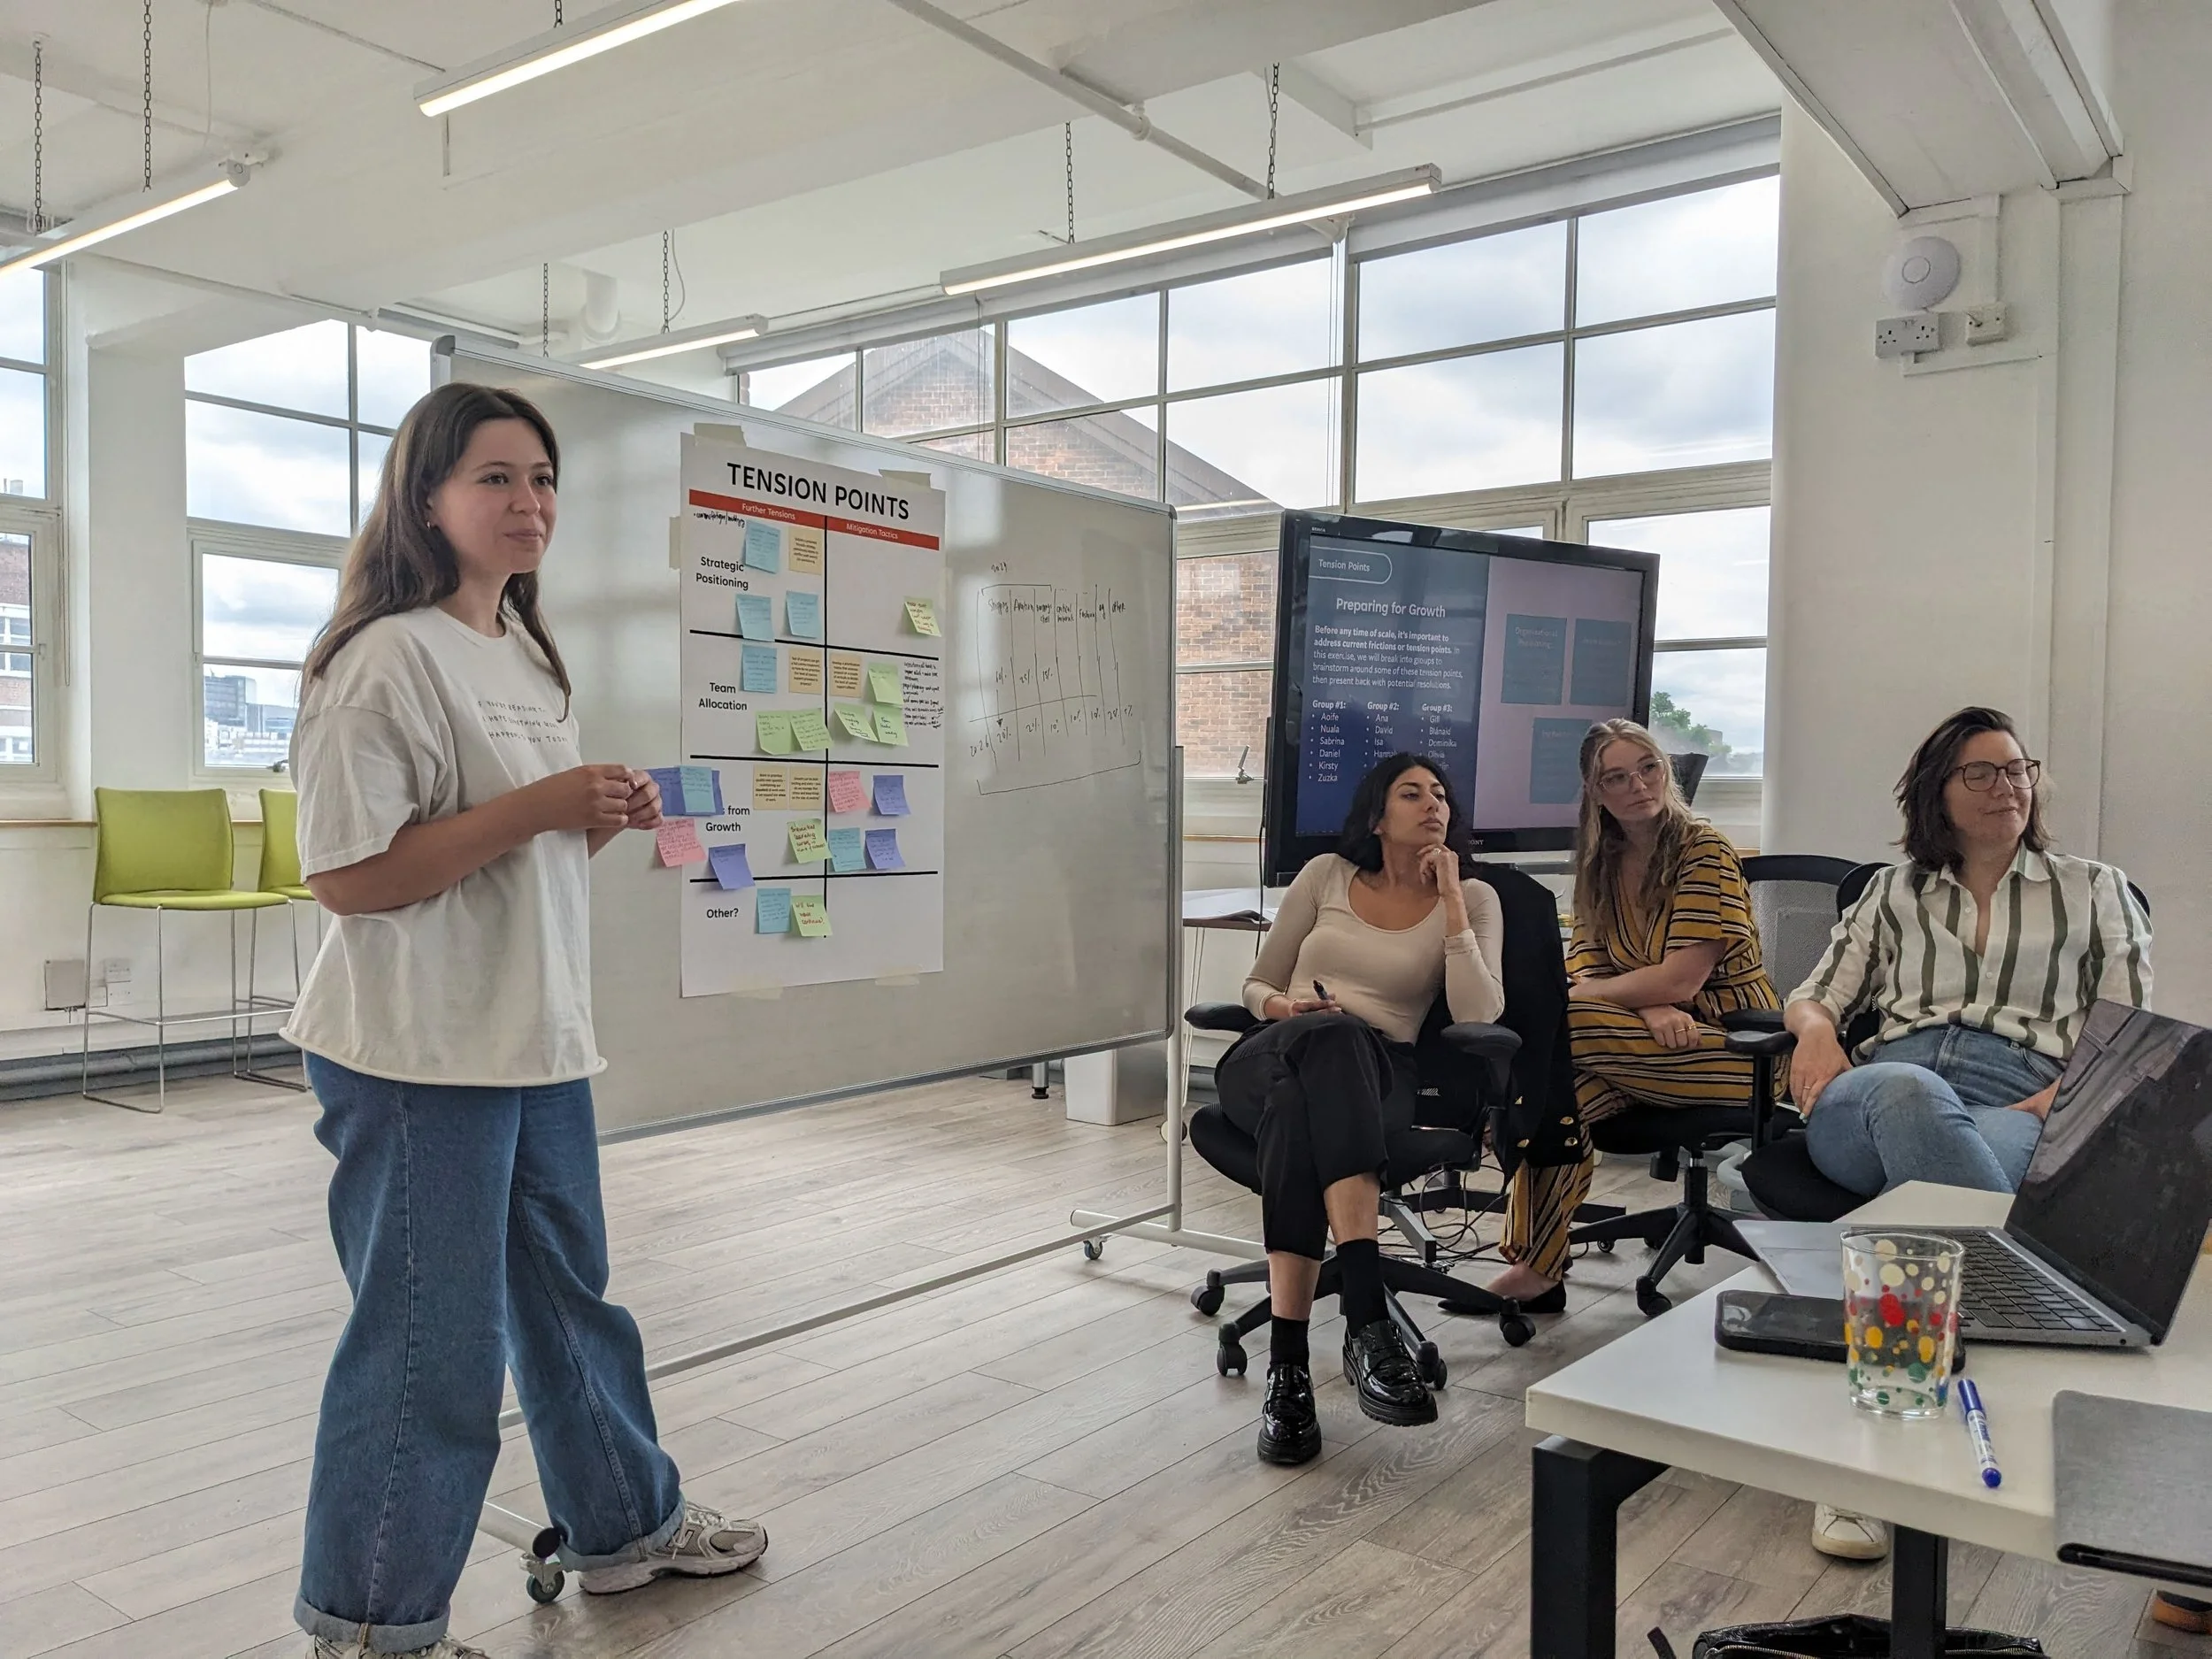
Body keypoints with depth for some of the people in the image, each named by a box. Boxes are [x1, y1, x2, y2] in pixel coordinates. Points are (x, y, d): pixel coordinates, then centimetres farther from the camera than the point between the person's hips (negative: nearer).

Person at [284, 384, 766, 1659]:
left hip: (540, 1039, 9)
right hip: (424, 1058, -9)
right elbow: (347, 875, -20)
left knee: (568, 1294, 21)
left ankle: (627, 1522, 39)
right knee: (435, 1342, 2)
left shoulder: (528, 656, 13)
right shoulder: (388, 658, -15)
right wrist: (537, 807, -24)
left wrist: (606, 823, 0)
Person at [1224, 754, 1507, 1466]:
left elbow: (1478, 1014, -7)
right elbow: (1257, 984, 18)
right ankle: (1369, 1321, -47)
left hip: (1375, 1077, -1)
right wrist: (1281, 1005, -6)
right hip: (1268, 1063, 1)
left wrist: (1449, 899, -6)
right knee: (1326, 1037, -39)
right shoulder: (1327, 875, 15)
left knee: (1303, 1101, -40)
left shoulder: (1472, 898, 10)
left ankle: (1289, 1361, -46)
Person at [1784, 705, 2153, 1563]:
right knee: (1906, 1092, -42)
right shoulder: (1897, 889, 28)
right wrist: (1815, 1028, -3)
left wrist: (2051, 1105, -8)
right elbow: (1815, 995, 24)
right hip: (1875, 1099, 1)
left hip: (2017, 1113, -1)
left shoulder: (2094, 890, 24)